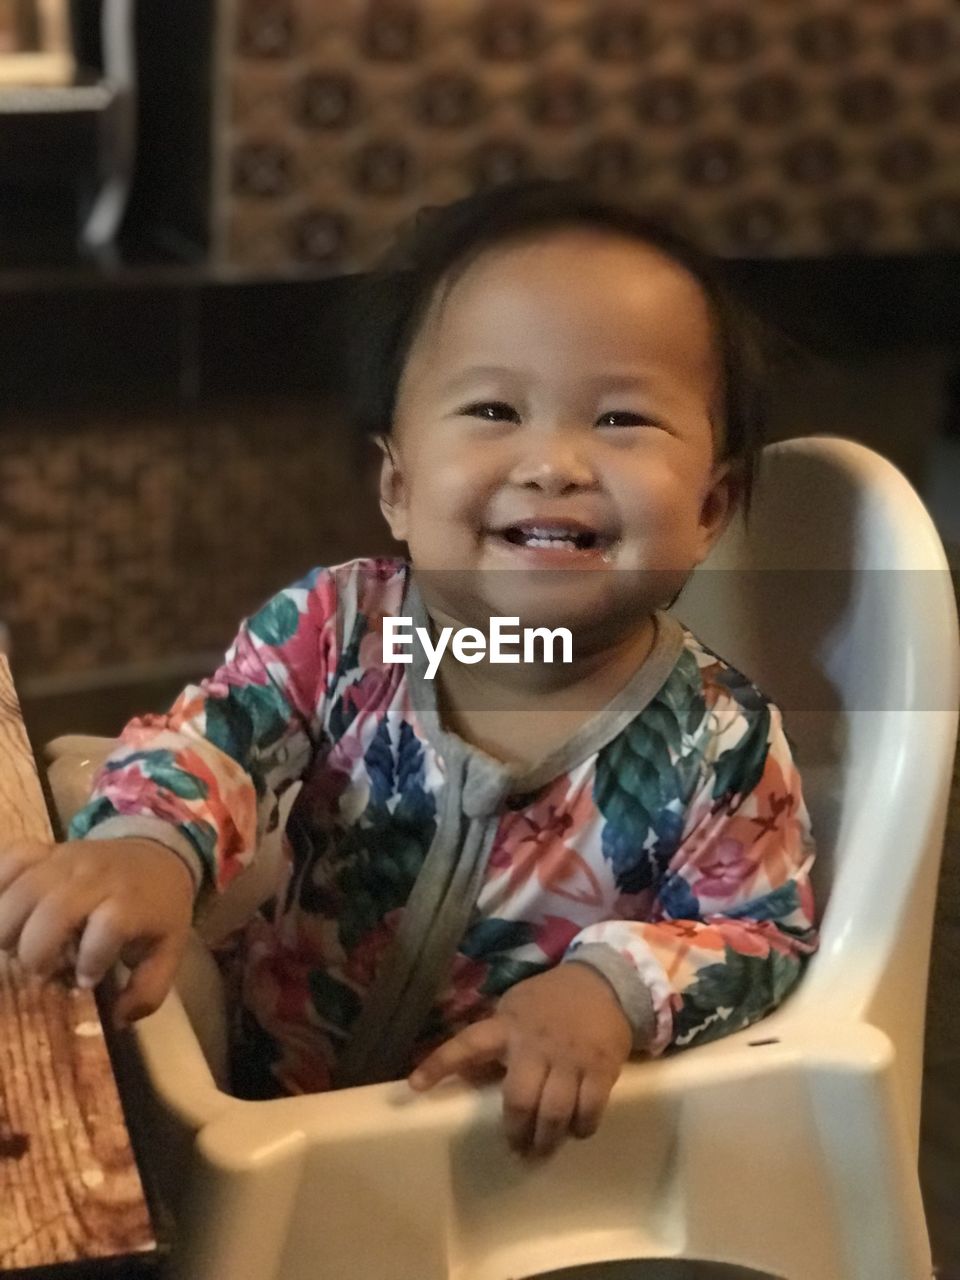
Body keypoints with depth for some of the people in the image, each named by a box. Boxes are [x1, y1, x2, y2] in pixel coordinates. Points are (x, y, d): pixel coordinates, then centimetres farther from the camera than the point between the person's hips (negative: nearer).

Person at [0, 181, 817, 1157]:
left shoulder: (720, 746, -13)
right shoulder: (335, 629, -9)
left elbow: (770, 943, -9)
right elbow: (207, 738, -13)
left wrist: (616, 984, -29)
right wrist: (147, 847, -37)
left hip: (536, 1154, -2)